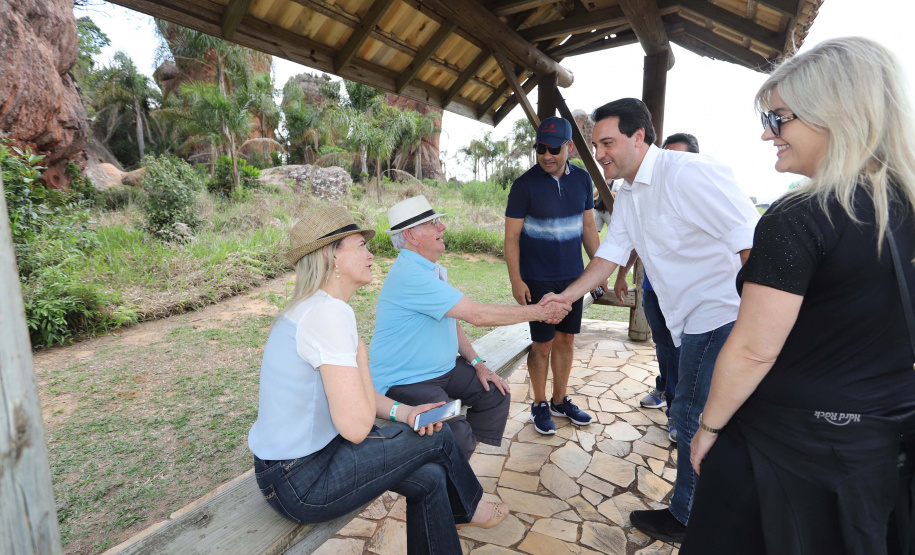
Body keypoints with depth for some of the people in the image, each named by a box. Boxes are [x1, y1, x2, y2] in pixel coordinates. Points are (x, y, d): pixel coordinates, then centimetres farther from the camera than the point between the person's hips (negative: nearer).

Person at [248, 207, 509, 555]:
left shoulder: (313, 307, 6)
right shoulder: (330, 313, -26)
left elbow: (350, 395, 10)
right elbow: (356, 427, -25)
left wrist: (402, 413, -4)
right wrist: (359, 356, -12)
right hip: (300, 485, -8)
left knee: (430, 478, 6)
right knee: (437, 436, 0)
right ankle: (469, 508, 30)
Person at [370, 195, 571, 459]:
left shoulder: (432, 269, 8)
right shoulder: (410, 275, -25)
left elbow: (452, 321, 14)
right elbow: (477, 314, -27)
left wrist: (477, 364, 4)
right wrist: (539, 312, -18)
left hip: (444, 368, 10)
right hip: (404, 382, -10)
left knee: (497, 393, 6)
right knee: (457, 436, -28)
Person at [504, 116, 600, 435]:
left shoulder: (582, 178, 5)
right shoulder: (525, 184, -9)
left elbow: (588, 226, 12)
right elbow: (511, 235, -9)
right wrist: (516, 280, -14)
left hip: (572, 276, 5)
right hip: (538, 279, -5)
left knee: (566, 339, 13)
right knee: (543, 344, 3)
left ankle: (561, 400, 29)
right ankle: (540, 405, 22)